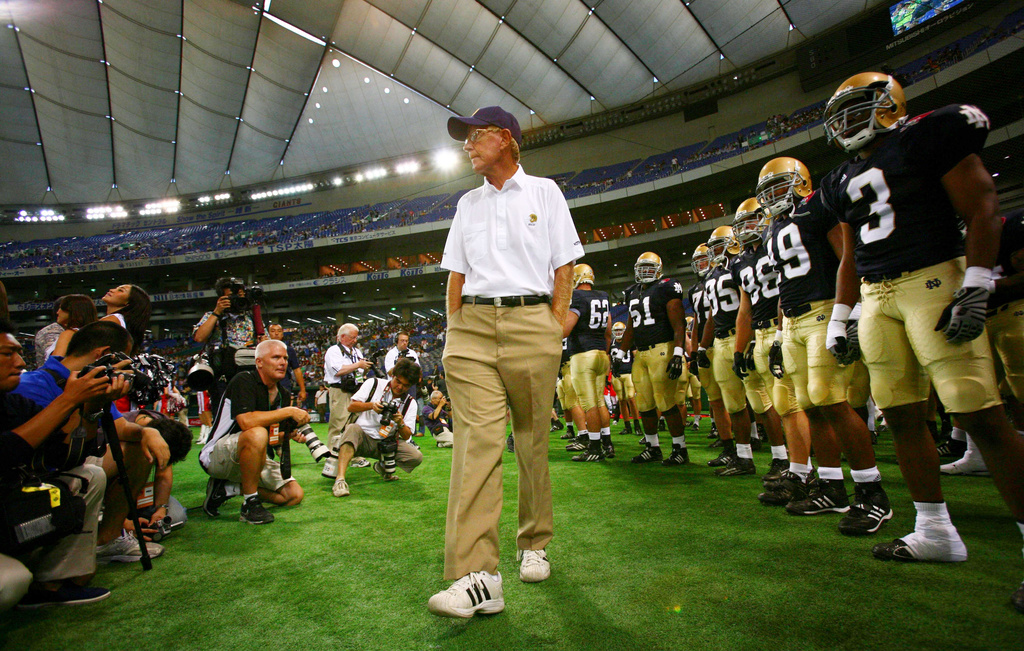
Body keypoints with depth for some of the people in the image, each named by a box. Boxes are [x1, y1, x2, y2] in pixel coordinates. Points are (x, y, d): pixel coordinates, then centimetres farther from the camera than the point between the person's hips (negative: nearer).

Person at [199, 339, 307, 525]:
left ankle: (230, 487, 8)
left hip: (252, 459, 8)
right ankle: (250, 505, -23)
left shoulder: (283, 395, 6)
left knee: (295, 495, -1)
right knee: (257, 434, -38)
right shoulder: (244, 380, -16)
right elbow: (246, 421, -34)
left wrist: (292, 434, -5)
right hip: (216, 455, -8)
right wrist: (289, 412, -27)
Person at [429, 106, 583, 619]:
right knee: (475, 441, -11)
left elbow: (564, 266, 7)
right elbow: (456, 274, 19)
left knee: (533, 441, 4)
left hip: (531, 320, -2)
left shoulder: (543, 191, 13)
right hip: (472, 325, 2)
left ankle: (534, 545, 23)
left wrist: (554, 328, -2)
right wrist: (453, 332, 8)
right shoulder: (467, 203, 22)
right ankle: (476, 576, -12)